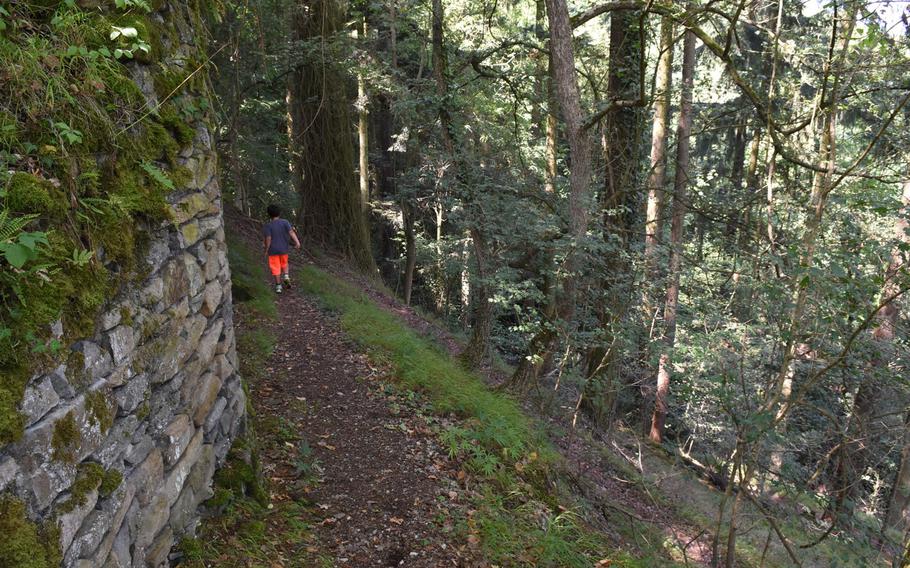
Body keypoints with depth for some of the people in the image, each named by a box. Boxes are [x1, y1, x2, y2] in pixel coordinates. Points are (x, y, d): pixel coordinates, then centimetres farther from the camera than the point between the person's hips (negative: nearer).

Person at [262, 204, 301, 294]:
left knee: (276, 268, 7)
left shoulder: (268, 226, -11)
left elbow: (268, 239, -15)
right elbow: (291, 232, -16)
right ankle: (286, 276, 3)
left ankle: (278, 286, 10)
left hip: (273, 250, -2)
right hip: (284, 249, 2)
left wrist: (266, 250, -5)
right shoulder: (285, 222, -6)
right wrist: (297, 242, -22)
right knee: (284, 264, 26)